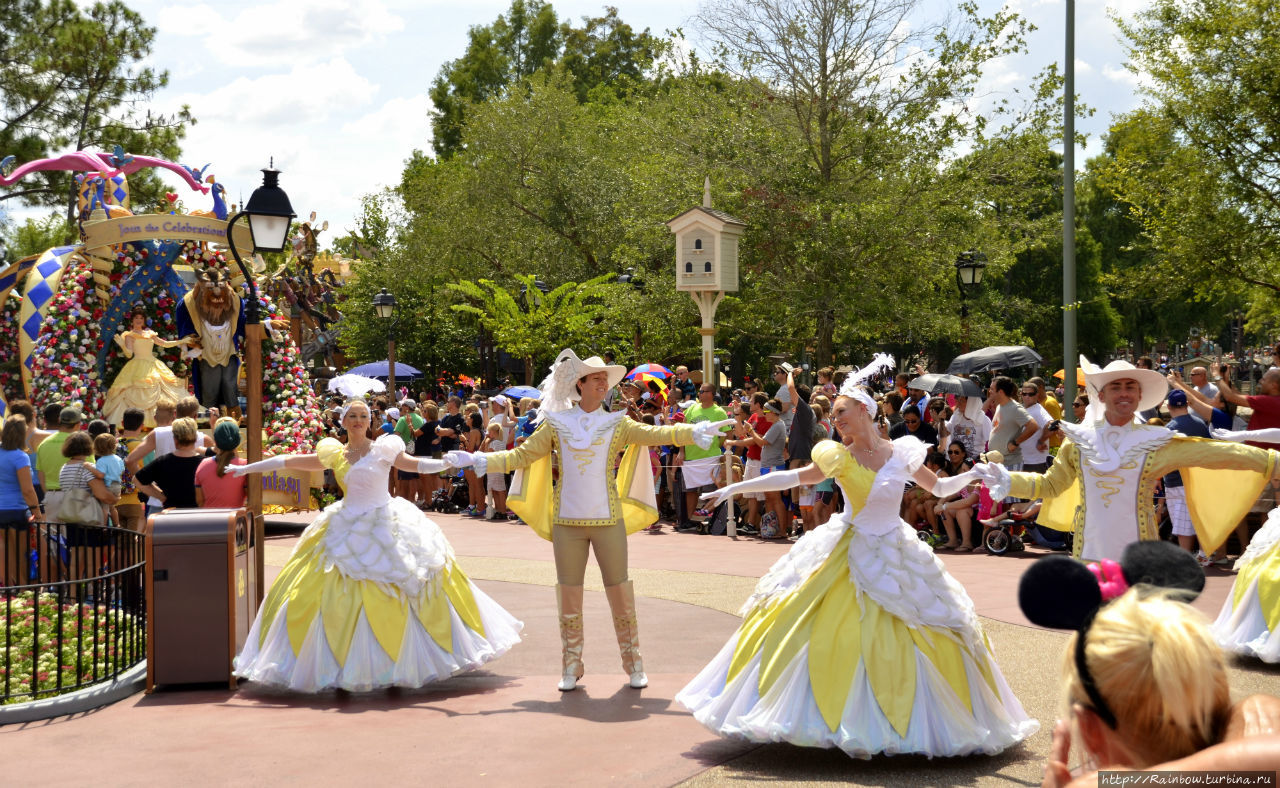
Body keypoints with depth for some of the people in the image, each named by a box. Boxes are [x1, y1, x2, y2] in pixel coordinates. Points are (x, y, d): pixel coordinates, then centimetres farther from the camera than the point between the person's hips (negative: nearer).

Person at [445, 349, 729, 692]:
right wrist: (478, 460, 0)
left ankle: (633, 664, 14)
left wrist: (695, 432, -22)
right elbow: (522, 456, 7)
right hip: (567, 521, 1)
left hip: (607, 520, -1)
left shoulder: (616, 423, 4)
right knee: (568, 595, 4)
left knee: (620, 592, 0)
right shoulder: (557, 424, 6)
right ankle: (571, 667, 15)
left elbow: (655, 434, -8)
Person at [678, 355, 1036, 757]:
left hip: (896, 557, 0)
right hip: (847, 555, 1)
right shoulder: (840, 457, -4)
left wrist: (973, 474, -10)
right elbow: (792, 477, 1)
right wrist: (737, 487, 0)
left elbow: (941, 488, 7)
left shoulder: (901, 454, -5)